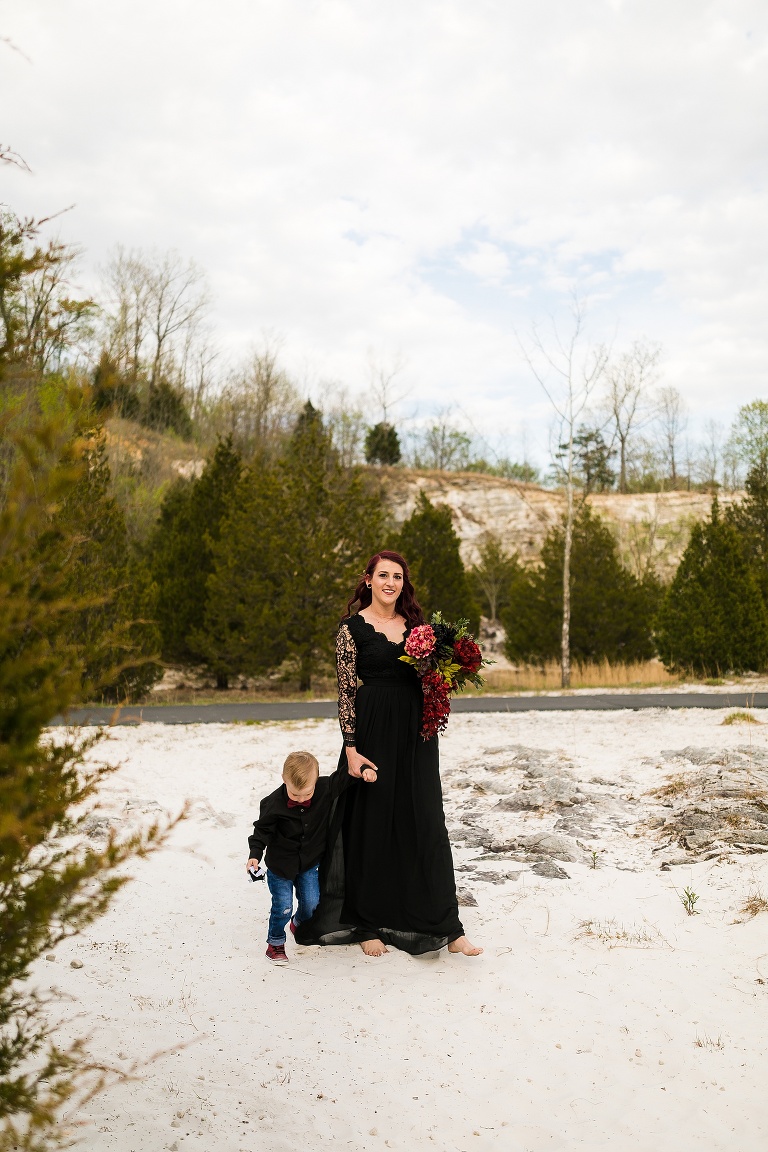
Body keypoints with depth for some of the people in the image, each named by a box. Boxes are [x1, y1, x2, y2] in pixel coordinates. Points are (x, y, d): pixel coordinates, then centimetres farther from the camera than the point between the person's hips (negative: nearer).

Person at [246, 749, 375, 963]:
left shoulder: (325, 788, -19)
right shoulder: (273, 803, -25)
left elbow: (343, 777, -4)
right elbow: (262, 830, -13)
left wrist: (363, 770, -19)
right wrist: (255, 855, -23)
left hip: (309, 863, 3)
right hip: (280, 864, -3)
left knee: (311, 903, 9)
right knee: (283, 907, -5)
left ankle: (298, 924, 42)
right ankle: (275, 942, 21)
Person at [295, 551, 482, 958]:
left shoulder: (414, 622, 11)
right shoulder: (352, 627, -4)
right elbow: (346, 690, -7)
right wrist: (351, 749, -13)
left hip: (416, 730, 4)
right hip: (373, 729, -4)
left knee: (426, 824, 6)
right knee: (373, 824, 5)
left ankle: (444, 925, 14)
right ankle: (369, 924, 20)